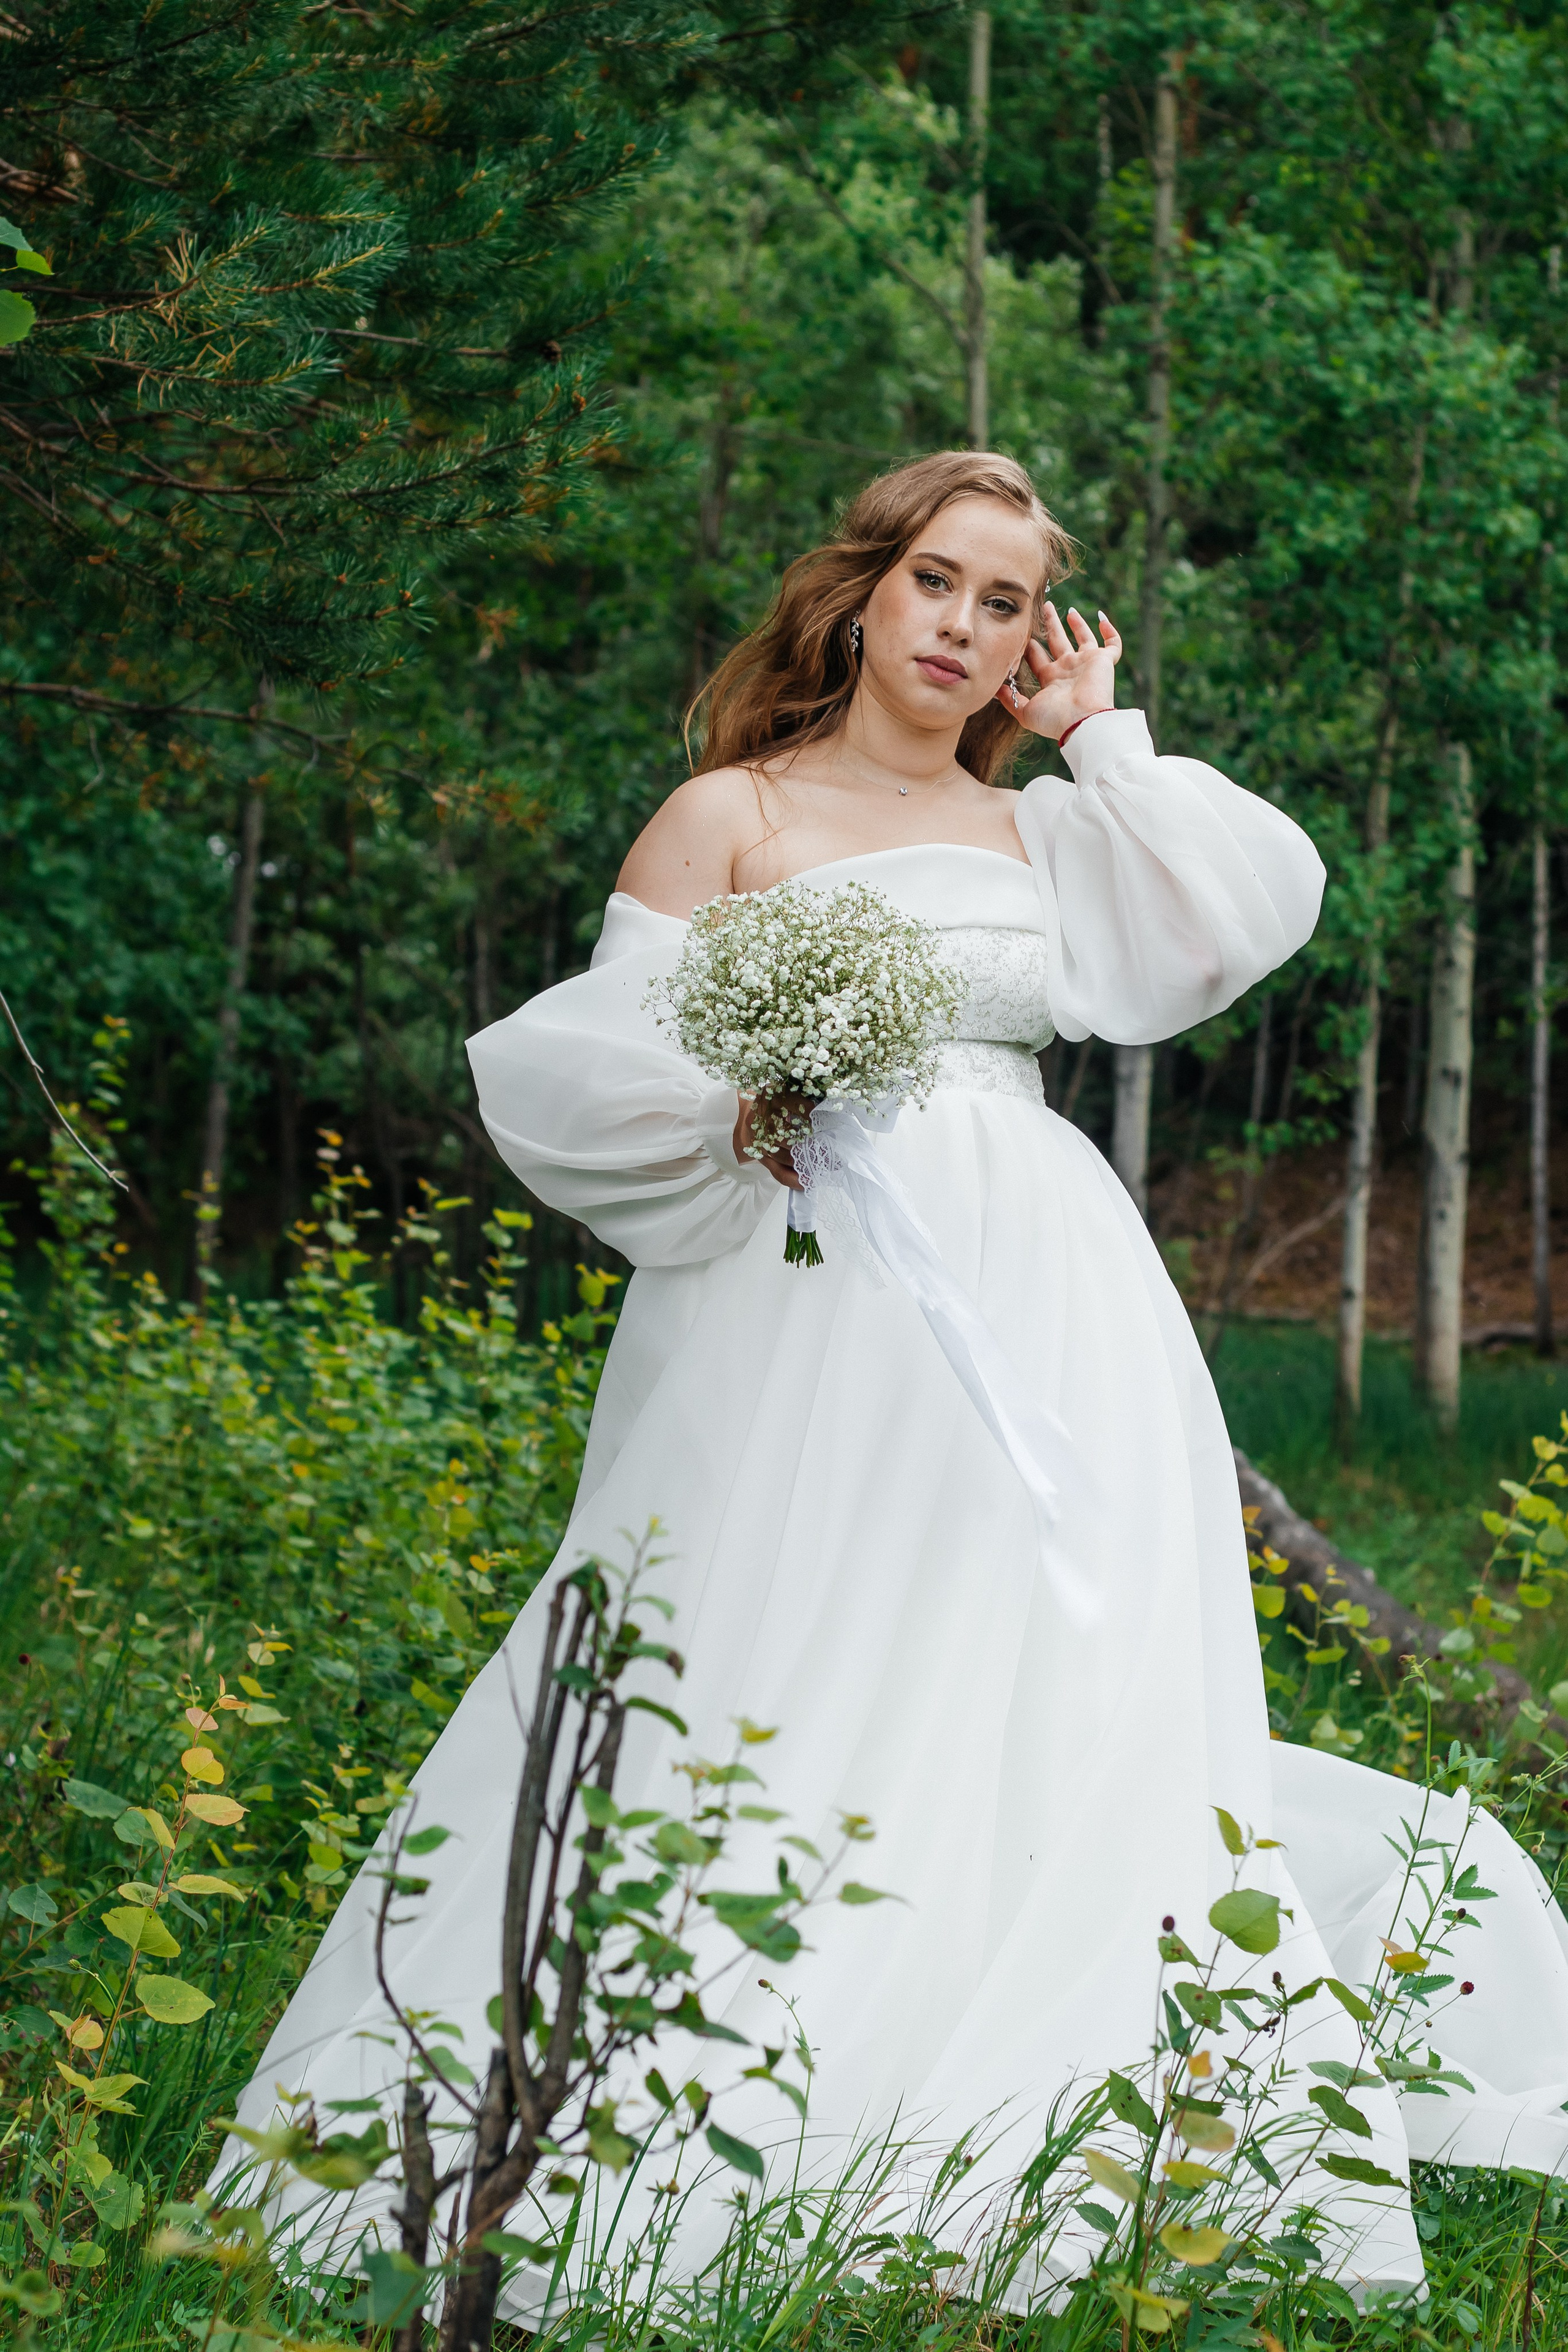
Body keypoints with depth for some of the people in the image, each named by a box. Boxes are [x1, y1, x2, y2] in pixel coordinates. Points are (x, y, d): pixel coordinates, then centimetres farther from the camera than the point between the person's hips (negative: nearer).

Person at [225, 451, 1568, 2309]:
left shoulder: (1039, 829, 19)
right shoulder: (732, 816, 7)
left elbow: (1255, 907, 6)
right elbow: (583, 1068, 1)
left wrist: (1102, 742, 11)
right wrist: (743, 1082, -16)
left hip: (1037, 1308, 4)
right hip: (817, 1310, -4)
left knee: (1055, 1717, -3)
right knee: (773, 1711, -8)